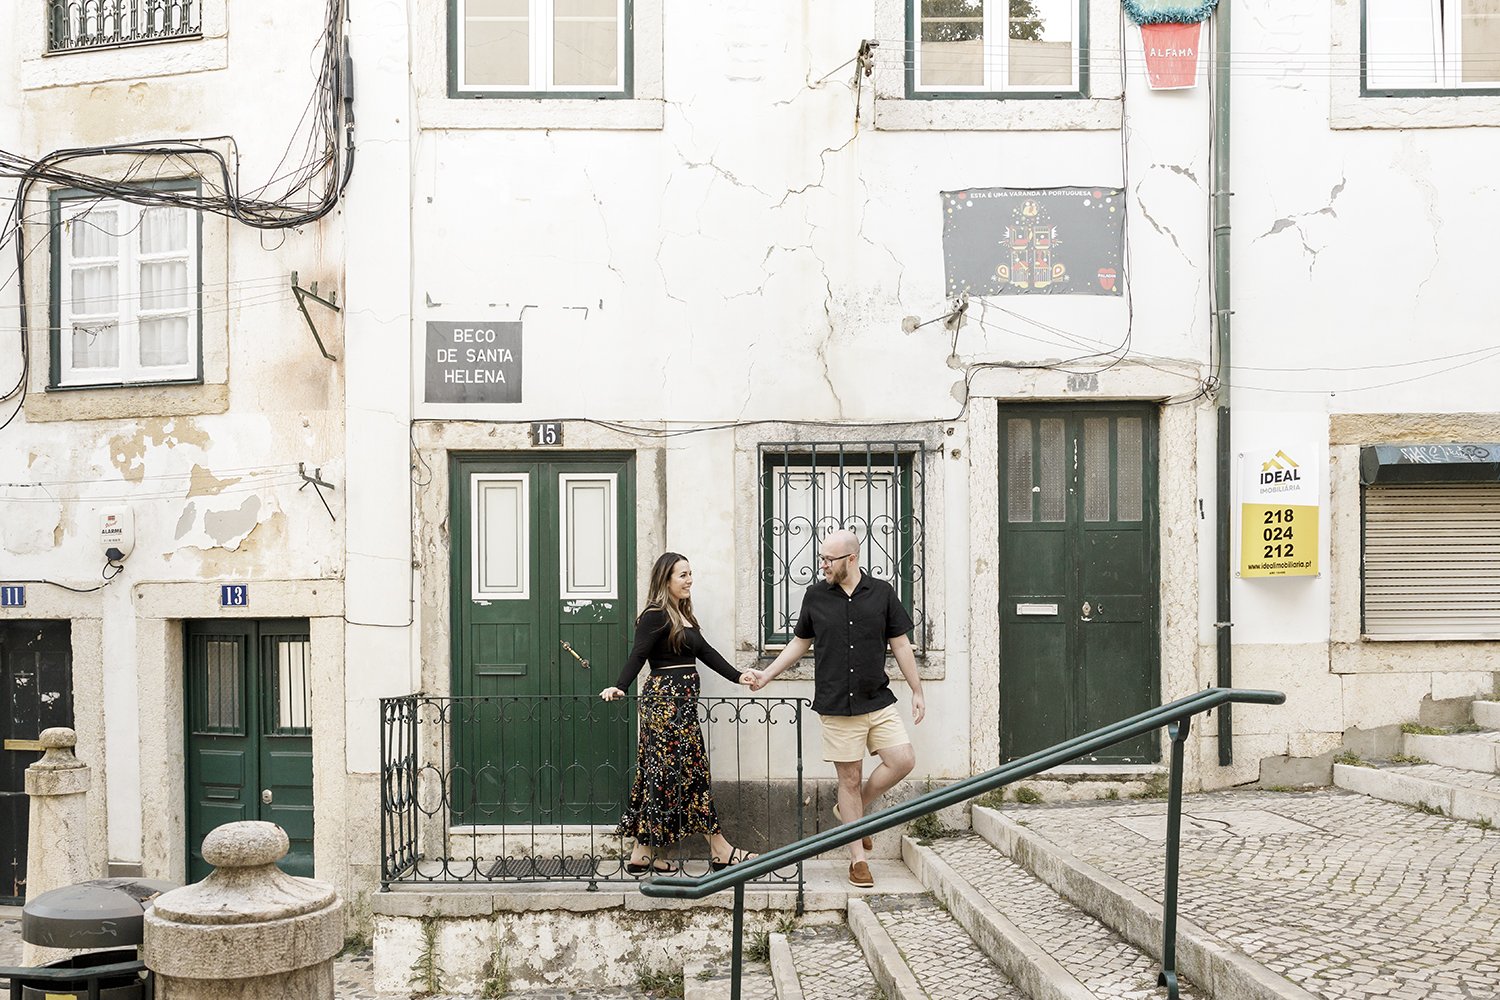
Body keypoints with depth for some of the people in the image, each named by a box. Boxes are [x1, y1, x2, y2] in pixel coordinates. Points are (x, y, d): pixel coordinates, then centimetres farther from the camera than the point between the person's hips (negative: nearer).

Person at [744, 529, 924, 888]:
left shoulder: (882, 593, 1)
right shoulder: (815, 596, 2)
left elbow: (900, 645, 6)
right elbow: (800, 642, 14)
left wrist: (917, 691, 6)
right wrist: (767, 674, 10)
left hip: (878, 700, 1)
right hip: (836, 707, -1)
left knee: (903, 760, -10)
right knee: (850, 779, 3)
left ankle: (852, 810, 15)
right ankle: (858, 859, 15)